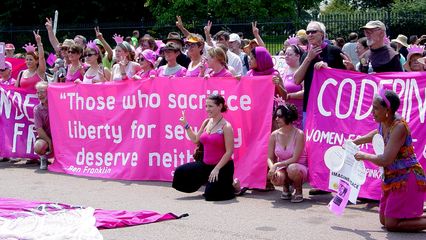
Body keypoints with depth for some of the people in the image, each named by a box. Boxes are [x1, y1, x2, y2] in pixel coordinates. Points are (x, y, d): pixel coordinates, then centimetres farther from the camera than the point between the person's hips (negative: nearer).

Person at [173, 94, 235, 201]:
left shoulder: (226, 127, -15)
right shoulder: (206, 122, 6)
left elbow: (229, 152, -17)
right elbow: (195, 139, 18)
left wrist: (216, 169, -19)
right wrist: (186, 125, 12)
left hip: (222, 167, -7)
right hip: (206, 164, 7)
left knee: (211, 195, -14)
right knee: (180, 172, -1)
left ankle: (233, 186, 16)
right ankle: (208, 180, 18)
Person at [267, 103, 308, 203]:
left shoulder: (298, 134, -16)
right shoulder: (274, 135, -3)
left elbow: (295, 159, -19)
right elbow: (270, 158, -1)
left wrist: (277, 165, -26)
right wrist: (273, 168, -23)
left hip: (299, 168, -3)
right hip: (283, 169, 3)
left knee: (292, 169, -39)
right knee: (276, 178, -33)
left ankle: (298, 191, -5)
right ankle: (286, 187, 7)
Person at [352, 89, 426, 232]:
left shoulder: (399, 127, -26)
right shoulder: (383, 123, 0)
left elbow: (385, 161, -31)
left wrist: (364, 156, -15)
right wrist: (355, 142, 25)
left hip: (407, 179, -9)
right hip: (393, 179, 9)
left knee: (391, 224, -9)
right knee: (384, 220, 18)